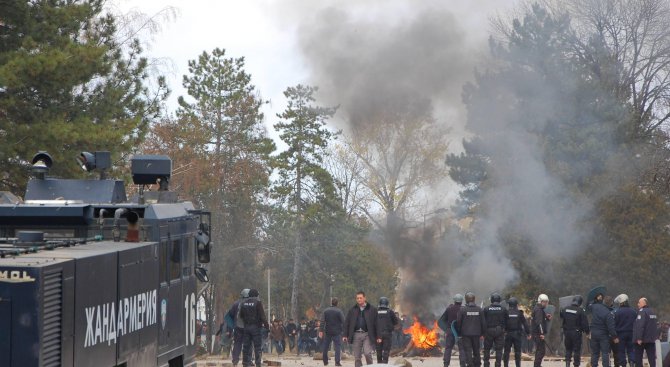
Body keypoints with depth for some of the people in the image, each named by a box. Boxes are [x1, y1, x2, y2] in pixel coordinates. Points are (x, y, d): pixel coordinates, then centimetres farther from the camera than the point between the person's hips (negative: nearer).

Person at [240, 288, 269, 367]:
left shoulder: (243, 303, 10)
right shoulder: (258, 302, -8)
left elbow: (240, 315, 14)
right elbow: (262, 316, -12)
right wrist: (266, 325, -8)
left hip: (246, 327, 5)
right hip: (256, 327, -5)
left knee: (246, 347, 8)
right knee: (258, 347, -3)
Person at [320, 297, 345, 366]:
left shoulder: (326, 311, 3)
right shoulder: (339, 311, -6)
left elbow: (322, 321, -2)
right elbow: (343, 322, -9)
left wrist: (321, 330, -3)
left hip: (327, 332, 3)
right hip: (337, 332, -3)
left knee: (325, 347, 14)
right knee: (338, 346, -2)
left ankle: (325, 362, 19)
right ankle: (337, 362, -13)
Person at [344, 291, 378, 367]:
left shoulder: (372, 309, 2)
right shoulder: (352, 310, 10)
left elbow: (376, 323, 1)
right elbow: (346, 323, 10)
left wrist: (377, 336, -5)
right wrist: (345, 335, 3)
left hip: (367, 334, -3)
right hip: (356, 334, 3)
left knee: (367, 353, -15)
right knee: (357, 357, 4)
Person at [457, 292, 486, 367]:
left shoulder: (462, 310, -8)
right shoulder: (479, 309, 1)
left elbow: (458, 322, -7)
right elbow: (483, 322, 4)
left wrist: (458, 333, 4)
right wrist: (482, 333, 15)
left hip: (466, 333, -3)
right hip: (476, 333, 3)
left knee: (468, 351, -2)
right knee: (476, 351, 13)